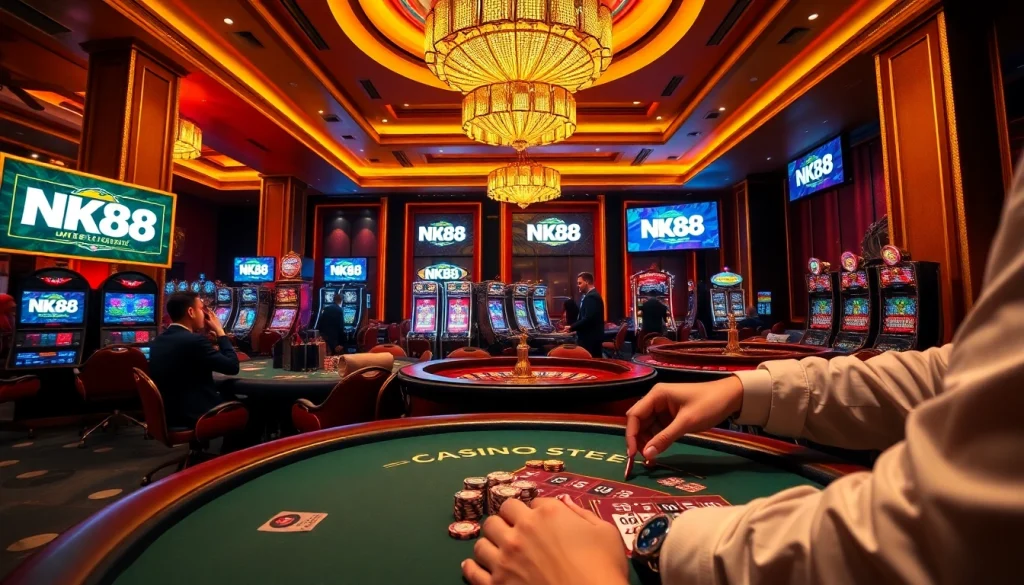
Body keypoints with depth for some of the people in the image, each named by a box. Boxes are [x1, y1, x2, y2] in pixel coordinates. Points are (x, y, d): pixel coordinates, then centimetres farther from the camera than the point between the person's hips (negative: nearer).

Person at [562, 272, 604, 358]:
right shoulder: (592, 295, 16)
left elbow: (588, 318, -24)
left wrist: (571, 327, -18)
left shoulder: (591, 297, -16)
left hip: (589, 338, -10)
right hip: (593, 337, 10)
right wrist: (573, 327, 12)